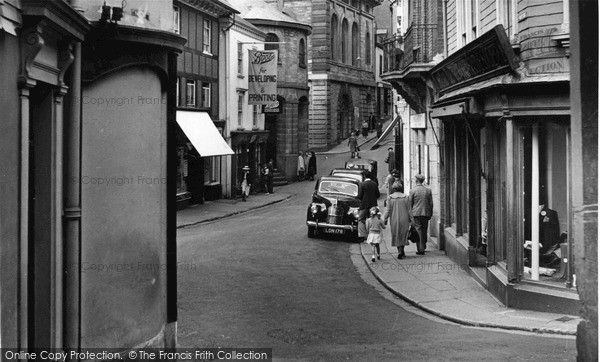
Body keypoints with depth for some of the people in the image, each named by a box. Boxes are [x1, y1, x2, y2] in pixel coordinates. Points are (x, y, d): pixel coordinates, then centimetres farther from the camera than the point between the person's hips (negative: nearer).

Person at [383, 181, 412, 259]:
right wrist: (411, 219, 7)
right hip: (404, 219, 0)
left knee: (396, 236, 12)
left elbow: (388, 210, -6)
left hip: (394, 220, 0)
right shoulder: (405, 197, -5)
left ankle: (401, 252, 14)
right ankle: (401, 251, -2)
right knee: (403, 236, 9)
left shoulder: (390, 198, -7)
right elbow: (409, 210, -1)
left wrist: (385, 220, 2)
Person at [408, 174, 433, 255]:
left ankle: (421, 249, -6)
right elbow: (431, 203, 8)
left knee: (418, 231, -2)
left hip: (416, 213, -4)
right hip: (426, 214, 4)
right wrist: (430, 213, 16)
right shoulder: (428, 190, 4)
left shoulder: (412, 190, -7)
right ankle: (424, 247, 26)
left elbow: (410, 203, -3)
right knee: (424, 231, 15)